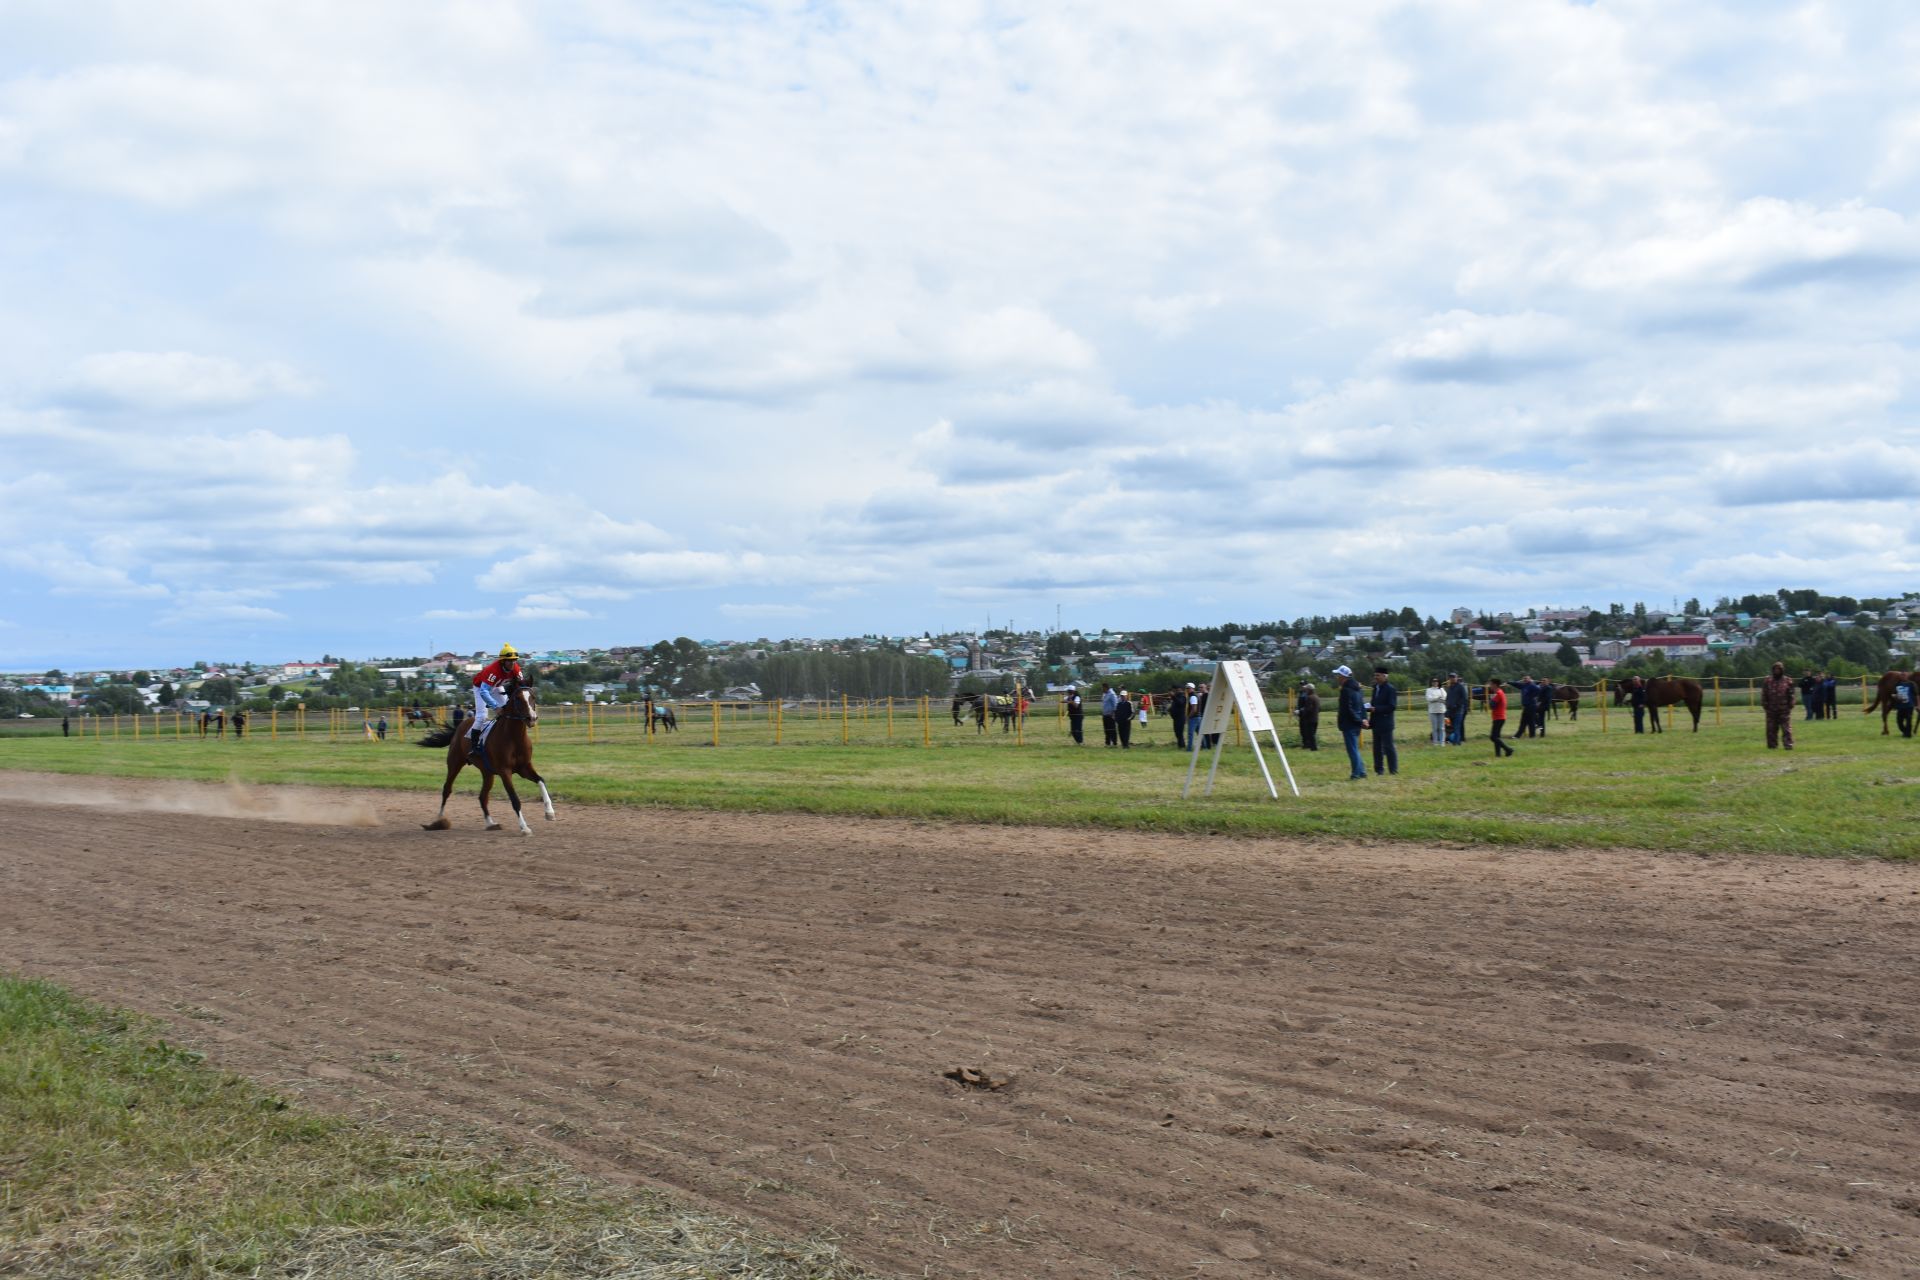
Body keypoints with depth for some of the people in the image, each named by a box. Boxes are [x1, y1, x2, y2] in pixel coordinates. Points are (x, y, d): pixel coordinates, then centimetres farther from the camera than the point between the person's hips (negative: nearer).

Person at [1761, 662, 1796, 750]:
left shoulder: (1787, 681, 4)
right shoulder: (1767, 681, 6)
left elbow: (1791, 695, 5)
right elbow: (1764, 695, 6)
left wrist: (1790, 706, -2)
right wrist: (1765, 706, 0)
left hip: (1784, 710, -2)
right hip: (1771, 710, 2)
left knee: (1787, 728, -6)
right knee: (1771, 729, 5)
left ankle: (1788, 745, -6)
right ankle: (1772, 745, 12)